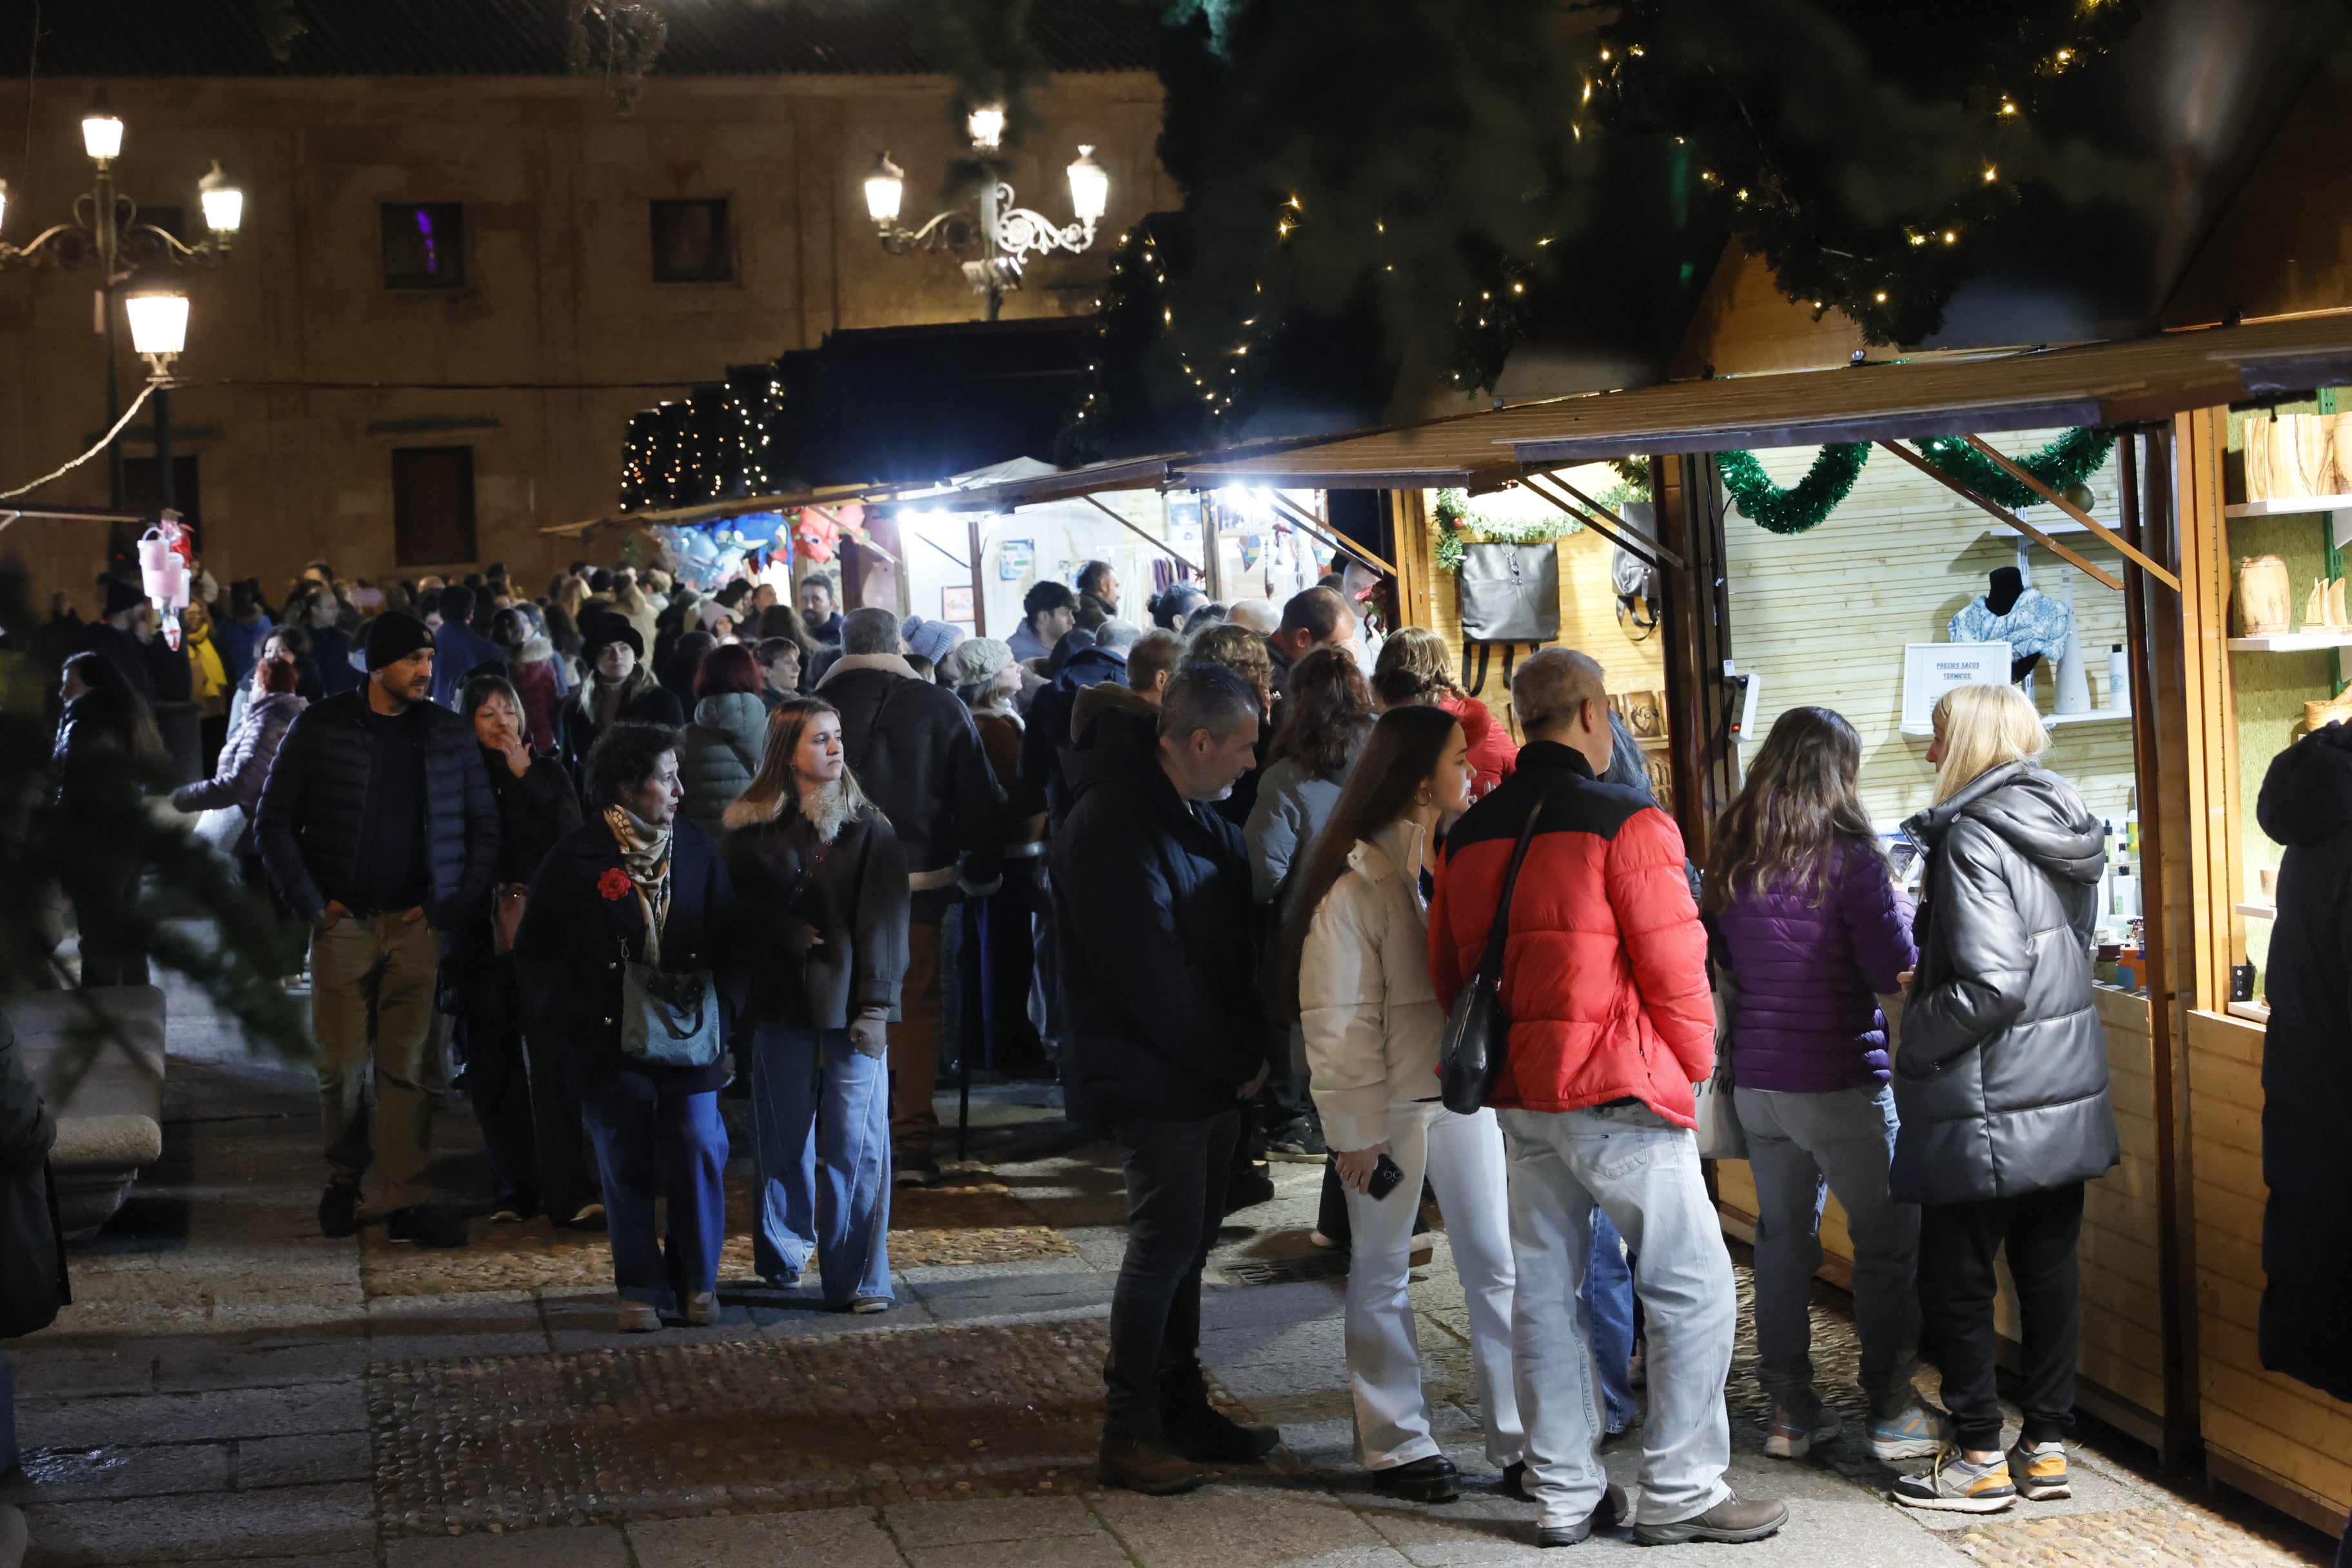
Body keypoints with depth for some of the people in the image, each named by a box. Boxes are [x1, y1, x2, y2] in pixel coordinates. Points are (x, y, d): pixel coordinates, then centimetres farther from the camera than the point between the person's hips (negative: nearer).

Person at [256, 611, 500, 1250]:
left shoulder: (449, 734, 6)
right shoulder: (321, 728, 0)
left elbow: (483, 826, 10)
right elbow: (274, 824, 3)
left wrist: (452, 905, 1)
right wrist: (313, 904, -4)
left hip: (416, 926, 1)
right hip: (343, 923, -1)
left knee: (407, 1066, -3)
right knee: (342, 1066, 1)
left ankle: (409, 1200, 0)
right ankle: (344, 1176, 22)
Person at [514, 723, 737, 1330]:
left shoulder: (696, 848, 5)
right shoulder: (576, 858, -2)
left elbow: (727, 937, 9)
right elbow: (535, 951, 5)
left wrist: (715, 1005, -3)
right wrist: (567, 1018, -3)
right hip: (609, 1040, -1)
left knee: (698, 1155, -3)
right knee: (626, 1167, 2)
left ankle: (697, 1281, 12)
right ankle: (642, 1289, 13)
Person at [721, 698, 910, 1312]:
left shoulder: (867, 827, 1)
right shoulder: (751, 827, 5)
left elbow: (884, 919, -4)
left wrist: (876, 1005, -11)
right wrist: (784, 929, -12)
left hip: (850, 1003, -1)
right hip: (781, 1001, 1)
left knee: (856, 1145, -5)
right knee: (785, 1138, 10)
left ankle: (858, 1278, -2)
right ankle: (782, 1256, 28)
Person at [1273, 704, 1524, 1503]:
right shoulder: (1357, 879, -12)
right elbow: (1338, 1018, -12)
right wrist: (1355, 1129, -13)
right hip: (1390, 1099, -6)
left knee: (1496, 1263, 6)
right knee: (1382, 1272, 8)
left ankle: (1521, 1441, 12)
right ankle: (1396, 1443, 18)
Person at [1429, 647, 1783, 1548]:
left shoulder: (1468, 837, 8)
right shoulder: (1626, 825, -12)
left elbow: (1449, 974, 14)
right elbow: (1675, 966, -11)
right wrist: (1695, 1065, 4)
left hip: (1520, 1099, 7)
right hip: (1619, 1097, -7)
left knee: (1545, 1293, 11)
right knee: (1695, 1286, 2)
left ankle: (1563, 1494, 16)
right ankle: (1678, 1491, 3)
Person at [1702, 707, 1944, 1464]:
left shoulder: (1730, 857, 4)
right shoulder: (1848, 857, -13)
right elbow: (1894, 972, -12)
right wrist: (1900, 908, 5)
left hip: (1756, 1081, 6)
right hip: (1840, 1081, -6)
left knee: (1782, 1237, 13)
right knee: (1889, 1241, 6)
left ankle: (1791, 1410, 17)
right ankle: (1891, 1412, 8)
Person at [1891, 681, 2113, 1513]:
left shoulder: (1974, 838, -18)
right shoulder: (2063, 828, 8)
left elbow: (1992, 984, -25)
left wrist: (1915, 1035, -10)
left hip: (1989, 1106, -8)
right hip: (2068, 1093, 8)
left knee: (1955, 1280, 3)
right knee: (2048, 1268, 13)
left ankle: (1980, 1457, 9)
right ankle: (2047, 1444, 20)